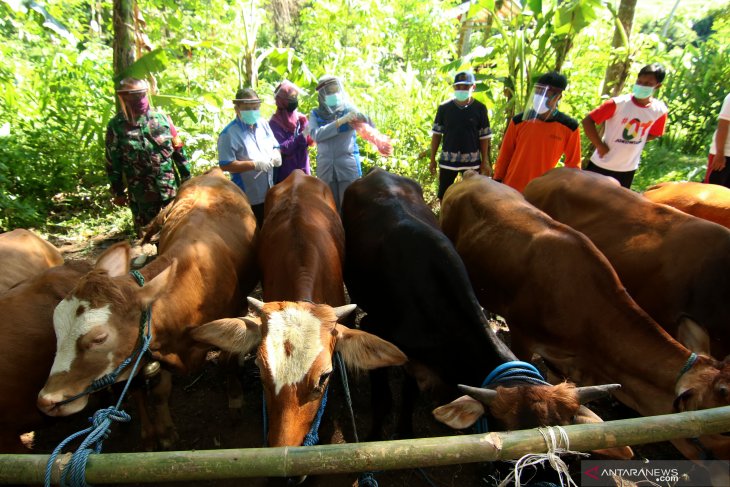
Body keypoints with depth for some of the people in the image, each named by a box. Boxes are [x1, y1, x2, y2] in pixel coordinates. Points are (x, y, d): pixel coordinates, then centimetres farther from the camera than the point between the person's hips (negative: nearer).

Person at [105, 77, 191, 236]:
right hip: (141, 193, -1)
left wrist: (186, 178, 5)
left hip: (171, 187, 1)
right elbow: (113, 162, 0)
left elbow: (179, 150, 5)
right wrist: (118, 192, 2)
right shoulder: (116, 126, -4)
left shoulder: (161, 118, 1)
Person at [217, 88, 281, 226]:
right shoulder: (229, 134, -17)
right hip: (247, 197, -6)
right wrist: (255, 165, -26)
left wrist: (276, 155, -9)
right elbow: (225, 165, -21)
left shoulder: (264, 124, 4)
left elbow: (275, 146, 16)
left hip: (268, 192, 6)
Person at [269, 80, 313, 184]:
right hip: (285, 173, -4)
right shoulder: (274, 122, -5)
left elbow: (310, 140, -3)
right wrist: (302, 136, -24)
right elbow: (282, 147, -15)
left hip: (303, 170, 4)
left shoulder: (301, 118, 8)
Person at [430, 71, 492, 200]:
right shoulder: (444, 107, -3)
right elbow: (436, 134, 3)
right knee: (443, 196, 9)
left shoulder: (480, 108, -4)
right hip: (448, 159, 1)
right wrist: (432, 159, 1)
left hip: (472, 160, 0)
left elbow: (484, 136, 0)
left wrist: (485, 161, -2)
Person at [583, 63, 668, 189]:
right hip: (601, 164, -3)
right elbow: (587, 121, -18)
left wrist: (634, 144, -3)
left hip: (628, 169, 3)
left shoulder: (660, 110, -8)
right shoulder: (618, 103, -19)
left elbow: (653, 134, 10)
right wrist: (600, 146, -18)